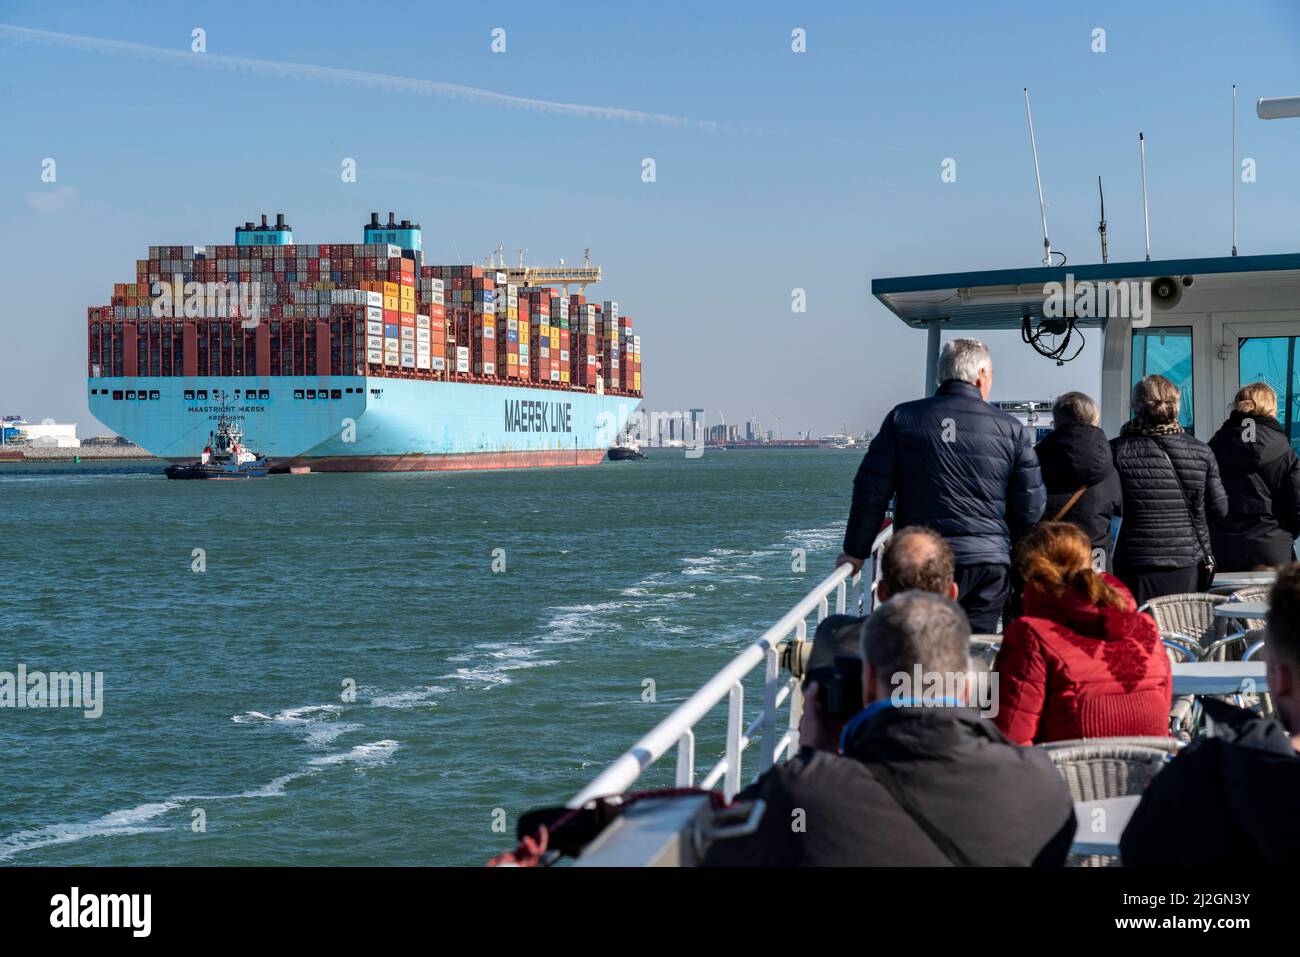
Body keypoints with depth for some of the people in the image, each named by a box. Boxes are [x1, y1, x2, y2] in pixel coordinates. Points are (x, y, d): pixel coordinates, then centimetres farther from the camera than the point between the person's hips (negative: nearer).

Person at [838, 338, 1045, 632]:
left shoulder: (902, 418, 4)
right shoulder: (1011, 429, 4)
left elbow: (871, 491, 2)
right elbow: (1030, 509, 6)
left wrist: (856, 551, 12)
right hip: (988, 565, 0)